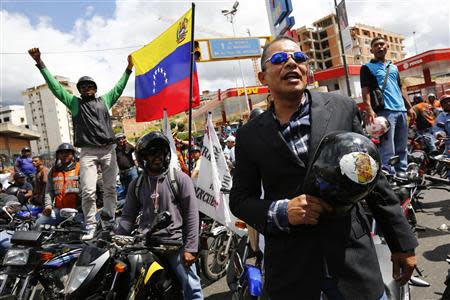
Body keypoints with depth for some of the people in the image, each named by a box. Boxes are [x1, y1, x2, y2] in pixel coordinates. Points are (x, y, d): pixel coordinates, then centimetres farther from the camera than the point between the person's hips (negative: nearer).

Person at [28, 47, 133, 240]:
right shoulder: (74, 102, 16)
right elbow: (55, 86, 13)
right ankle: (90, 225, 3)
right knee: (88, 191, -10)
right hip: (88, 152, -1)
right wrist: (40, 64, 8)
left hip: (108, 150, 2)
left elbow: (119, 87, 21)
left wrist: (128, 68, 16)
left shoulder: (105, 100, 19)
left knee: (110, 189, 3)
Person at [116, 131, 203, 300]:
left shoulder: (180, 179, -3)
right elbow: (128, 216, 11)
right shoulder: (136, 184, 10)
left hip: (175, 241, -3)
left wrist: (190, 248, -10)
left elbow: (191, 214, -6)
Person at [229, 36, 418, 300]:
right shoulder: (249, 136, -3)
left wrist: (402, 243, 7)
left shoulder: (342, 108, -2)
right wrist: (281, 212, -16)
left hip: (354, 257, 1)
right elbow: (240, 199, 3)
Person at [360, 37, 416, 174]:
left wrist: (409, 107, 18)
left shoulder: (394, 67, 24)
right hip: (385, 111, -7)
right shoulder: (367, 67, 4)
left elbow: (400, 89, 27)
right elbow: (365, 90, -8)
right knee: (388, 150, -12)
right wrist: (369, 110, -22)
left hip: (401, 110, 7)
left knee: (402, 148, 11)